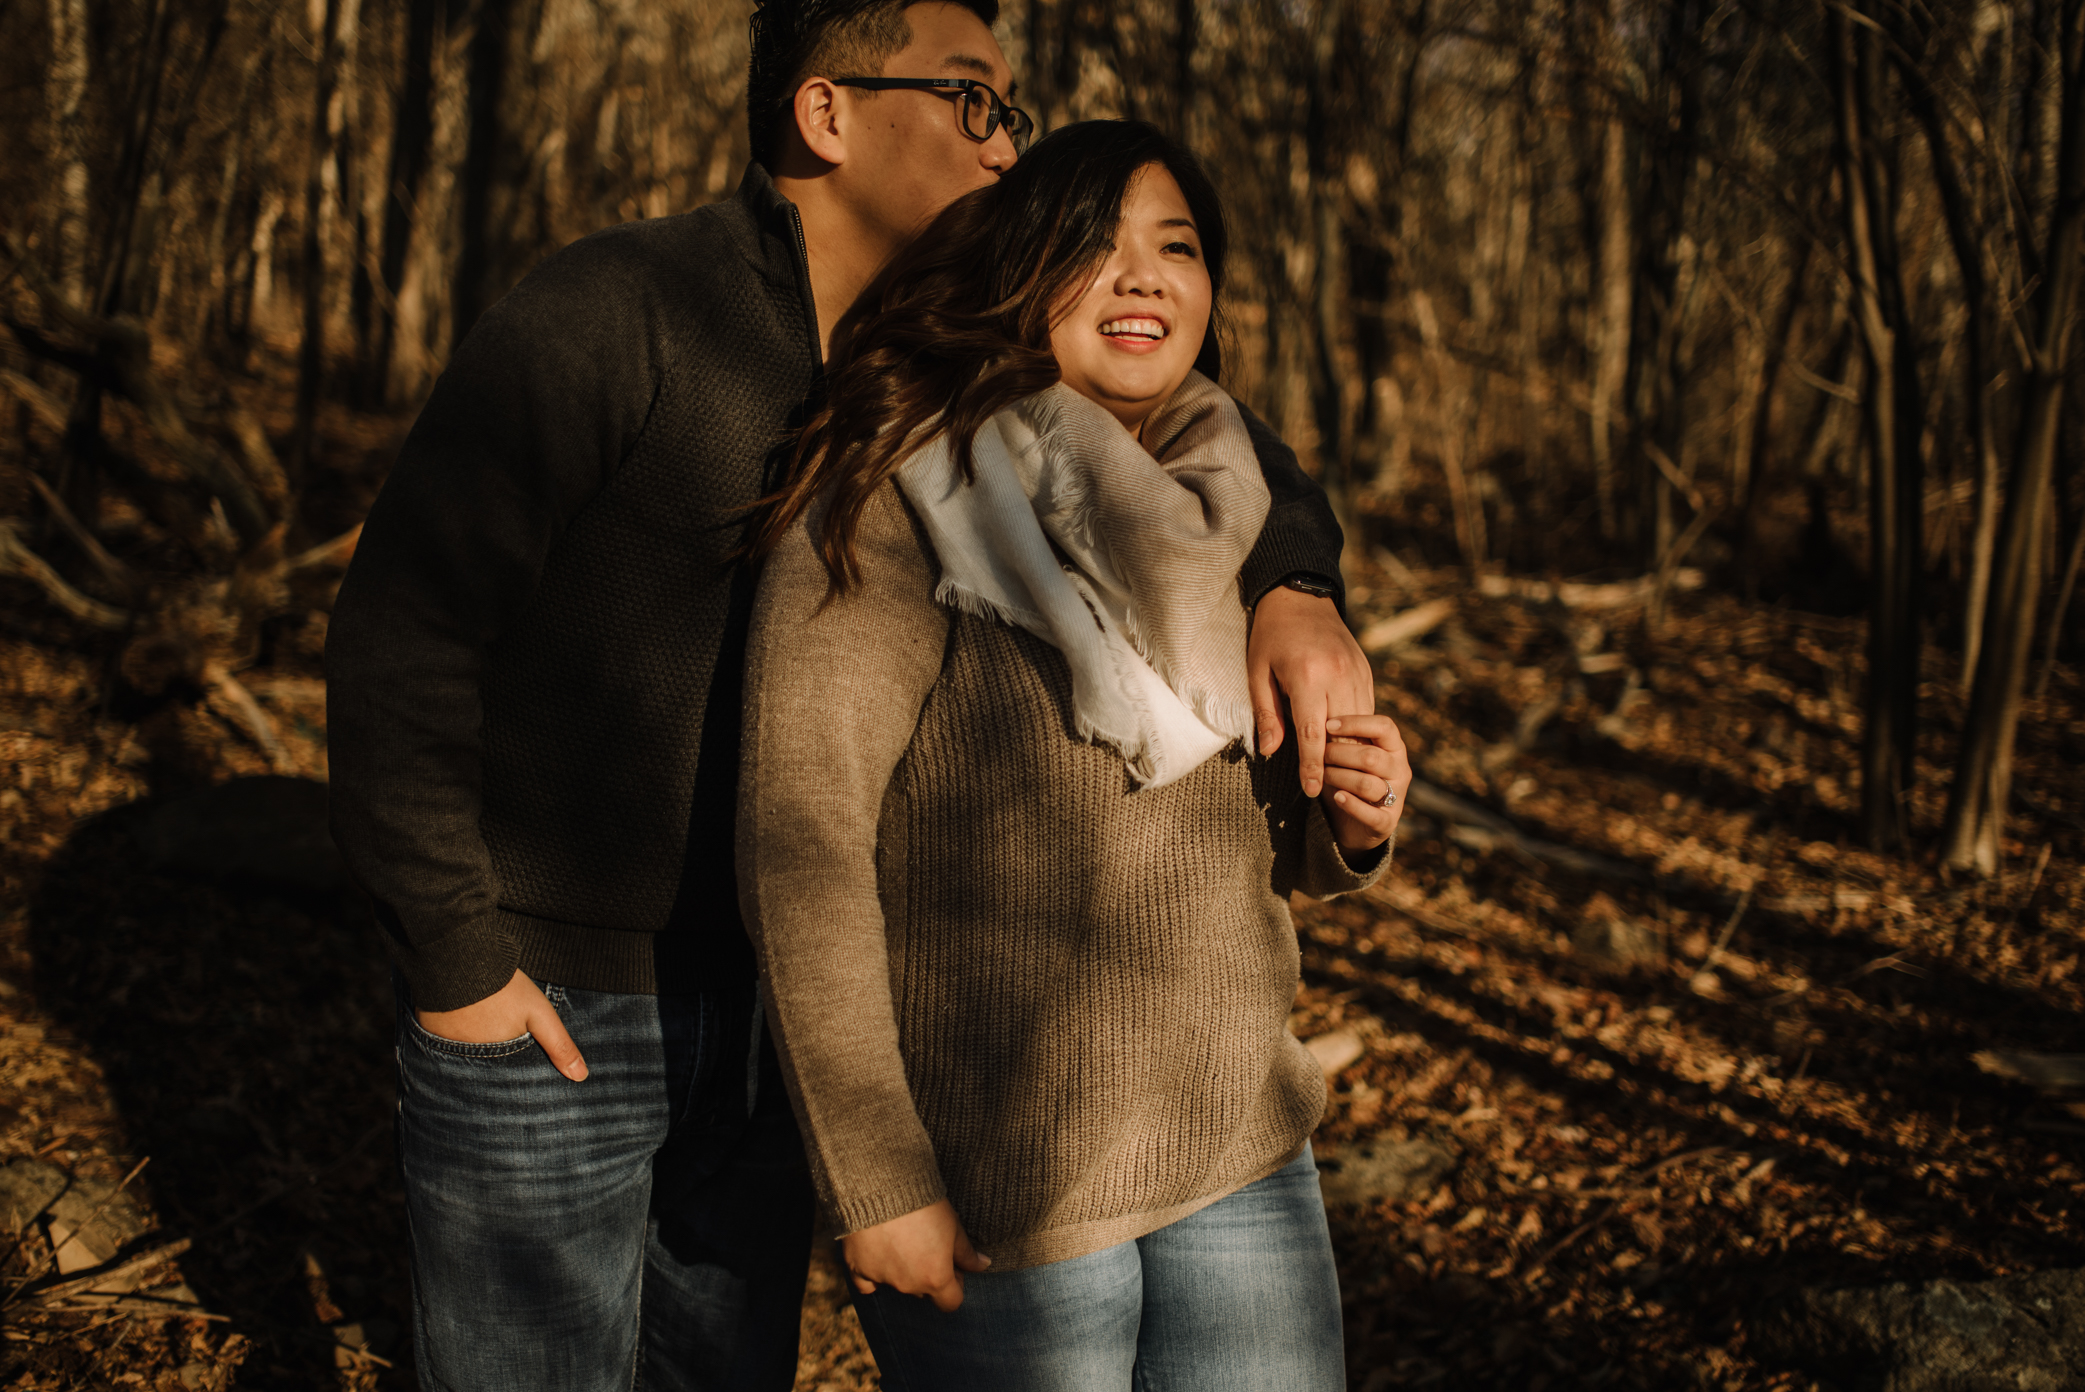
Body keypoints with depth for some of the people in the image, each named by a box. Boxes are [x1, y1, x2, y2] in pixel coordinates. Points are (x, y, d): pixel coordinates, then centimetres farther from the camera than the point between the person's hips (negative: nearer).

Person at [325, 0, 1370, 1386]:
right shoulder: (606, 315, -21)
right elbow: (402, 629, -19)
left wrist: (1295, 590, -15)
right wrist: (452, 957, -18)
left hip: (757, 1003, 7)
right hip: (544, 1008, -7)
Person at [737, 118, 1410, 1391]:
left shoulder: (1209, 521, 9)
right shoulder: (906, 500, -12)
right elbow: (798, 825, -18)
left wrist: (1352, 824, -5)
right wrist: (875, 1176, -19)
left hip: (1243, 1160, 6)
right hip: (995, 1202, -5)